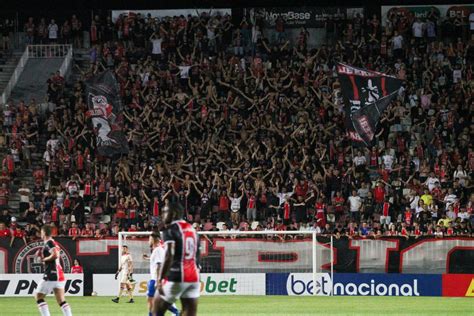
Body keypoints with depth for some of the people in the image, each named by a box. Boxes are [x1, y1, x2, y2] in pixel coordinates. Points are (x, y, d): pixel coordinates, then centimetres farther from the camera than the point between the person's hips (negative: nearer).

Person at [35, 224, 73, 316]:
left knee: (38, 297, 2)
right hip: (59, 275, 9)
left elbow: (55, 255, -26)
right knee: (61, 301, 4)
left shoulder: (49, 243, -10)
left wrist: (44, 259, -11)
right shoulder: (54, 243, 18)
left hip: (51, 275, -9)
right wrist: (41, 254, 14)